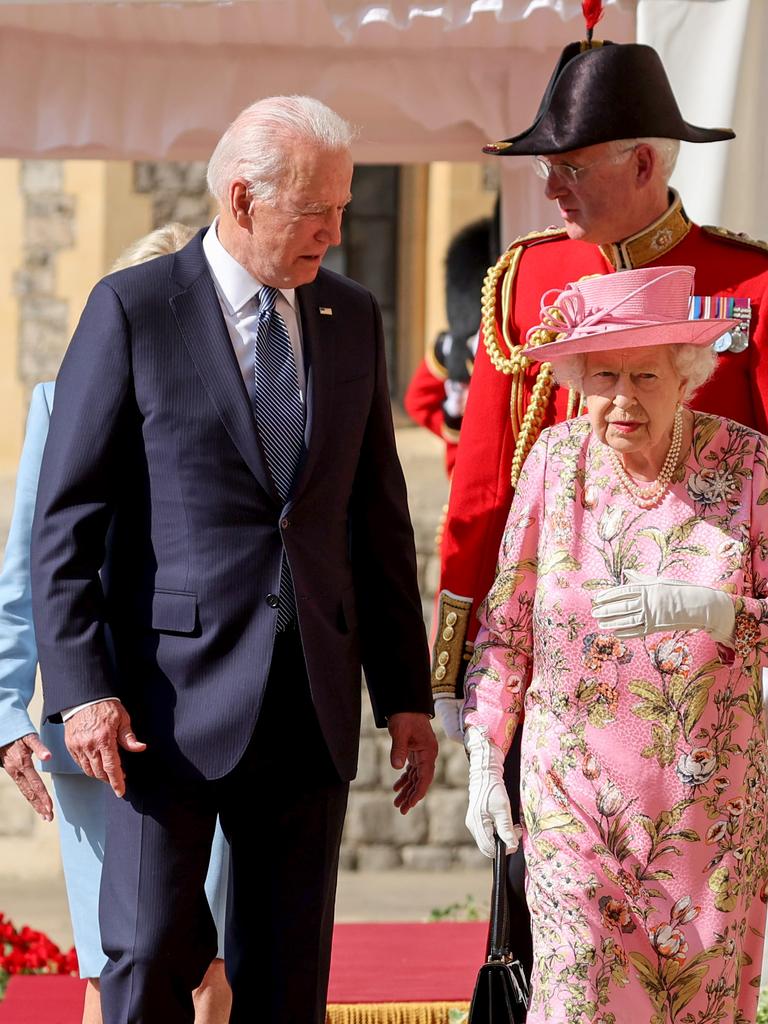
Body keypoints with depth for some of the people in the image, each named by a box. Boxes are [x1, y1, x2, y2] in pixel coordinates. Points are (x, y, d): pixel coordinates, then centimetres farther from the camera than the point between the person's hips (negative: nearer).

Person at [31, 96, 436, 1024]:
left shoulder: (351, 319, 10)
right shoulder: (133, 310, -4)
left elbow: (377, 519, 14)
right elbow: (65, 520, -6)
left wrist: (405, 696, 10)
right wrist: (81, 688, -15)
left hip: (311, 701, 4)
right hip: (174, 697, -4)